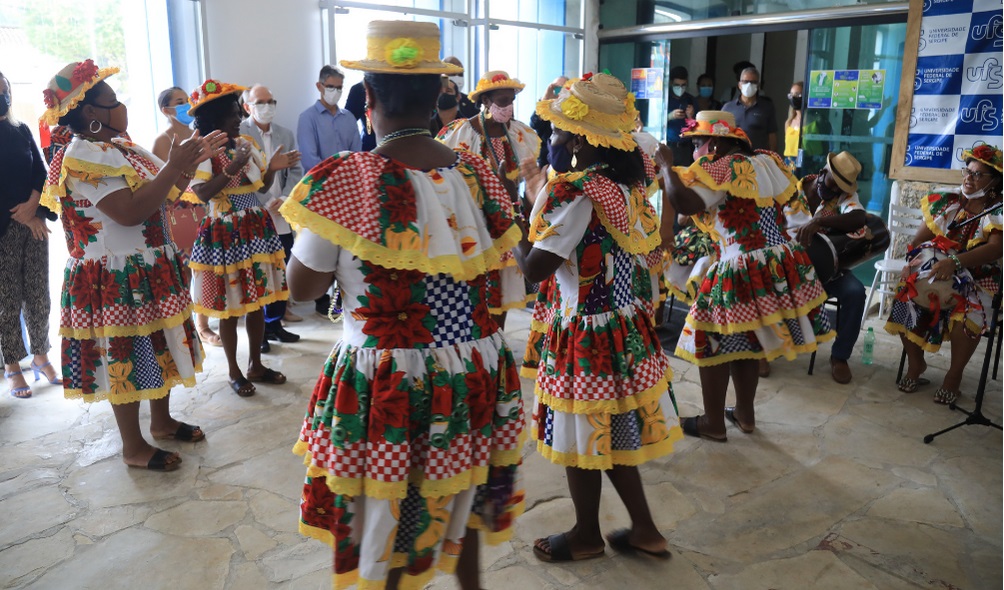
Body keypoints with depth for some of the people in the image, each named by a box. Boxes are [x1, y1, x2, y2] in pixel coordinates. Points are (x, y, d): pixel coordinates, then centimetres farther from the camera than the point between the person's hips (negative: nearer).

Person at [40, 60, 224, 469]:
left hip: (150, 272, 9)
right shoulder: (83, 157, -18)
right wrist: (174, 166, -26)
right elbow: (130, 211, -29)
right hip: (116, 280, -9)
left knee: (161, 348, 18)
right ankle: (133, 447, 15)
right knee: (126, 358, 2)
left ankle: (161, 421, 35)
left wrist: (189, 163, 1)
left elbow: (166, 194, 14)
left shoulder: (120, 148, 11)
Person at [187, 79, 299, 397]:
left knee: (257, 300, 12)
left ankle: (256, 365, 26)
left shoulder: (246, 144, 7)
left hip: (256, 228, 6)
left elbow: (263, 185, 11)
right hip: (224, 234, -6)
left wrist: (272, 168, -8)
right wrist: (232, 169, -30)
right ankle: (234, 371, 20)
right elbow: (203, 193, -21)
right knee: (229, 305, 4)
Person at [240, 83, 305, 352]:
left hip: (282, 218, 5)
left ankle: (275, 323, 25)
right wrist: (264, 205, -13)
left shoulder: (286, 135, 12)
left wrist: (284, 199, -7)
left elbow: (296, 171, 9)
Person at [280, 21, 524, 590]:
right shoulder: (475, 172, -2)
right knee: (459, 492, 28)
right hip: (475, 372, 5)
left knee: (387, 516, 17)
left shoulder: (343, 179, -17)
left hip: (388, 378, -5)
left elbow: (303, 286, -6)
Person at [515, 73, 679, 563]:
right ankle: (644, 528, 32)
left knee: (581, 436, 10)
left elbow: (534, 268, -20)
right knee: (611, 432, 20)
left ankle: (586, 536, 30)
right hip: (627, 325, 8)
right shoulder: (629, 182, 4)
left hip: (584, 332, -8)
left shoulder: (574, 193, -22)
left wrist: (532, 210, -4)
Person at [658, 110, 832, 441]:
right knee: (745, 345, 21)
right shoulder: (767, 163, 12)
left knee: (714, 346, 6)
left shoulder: (723, 168, -13)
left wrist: (666, 165, -12)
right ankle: (745, 415, 32)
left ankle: (713, 425, 15)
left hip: (742, 274, -8)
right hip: (782, 269, 8)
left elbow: (684, 203, -28)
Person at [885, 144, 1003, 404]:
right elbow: (920, 238, 6)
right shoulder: (947, 202, 9)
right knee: (906, 297, -24)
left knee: (967, 314, -33)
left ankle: (954, 374, -8)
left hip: (978, 279, -3)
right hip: (937, 273, 3)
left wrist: (955, 262, -34)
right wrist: (913, 259, -16)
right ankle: (916, 363, -4)